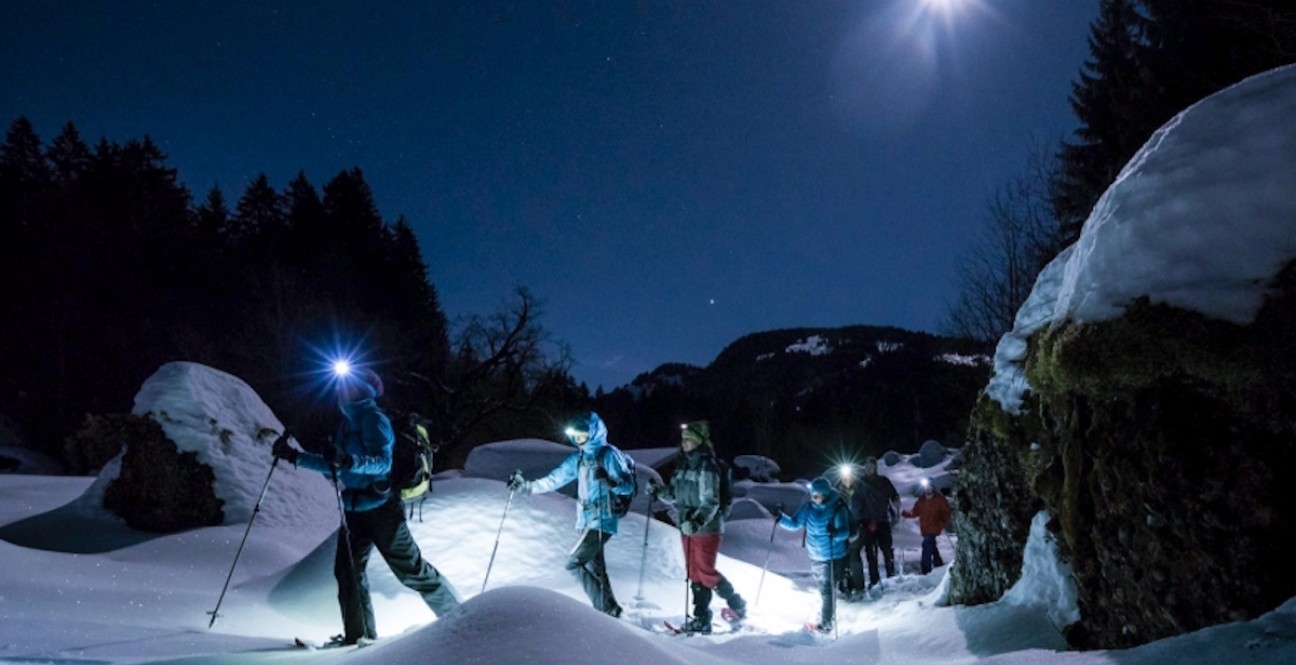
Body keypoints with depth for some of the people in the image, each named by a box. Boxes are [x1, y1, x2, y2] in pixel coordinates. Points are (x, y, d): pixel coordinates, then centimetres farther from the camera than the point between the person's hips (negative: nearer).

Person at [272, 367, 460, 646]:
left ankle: (457, 615, 13)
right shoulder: (349, 421, 13)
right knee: (347, 569, 3)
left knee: (411, 570, -2)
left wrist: (351, 461, -41)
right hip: (354, 509, 9)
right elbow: (334, 465, 19)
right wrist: (295, 456, 14)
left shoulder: (373, 418, -13)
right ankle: (360, 634, 12)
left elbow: (383, 462, -24)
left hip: (380, 506, -8)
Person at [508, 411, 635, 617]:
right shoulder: (579, 457, 10)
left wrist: (610, 481, -37)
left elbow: (628, 486, -18)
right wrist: (527, 487, 4)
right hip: (587, 521, 8)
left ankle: (606, 608, -2)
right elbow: (554, 479, 12)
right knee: (595, 568, 13)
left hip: (602, 521, -8)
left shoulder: (609, 454, -12)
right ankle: (609, 608, 25)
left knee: (574, 564, -10)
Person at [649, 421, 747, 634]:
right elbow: (676, 495, 16)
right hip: (687, 526, 8)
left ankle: (737, 604, 17)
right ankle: (702, 618, 17)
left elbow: (710, 502, -22)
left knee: (706, 572, -4)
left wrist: (697, 521, -36)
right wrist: (659, 491, -1)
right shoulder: (683, 464, 9)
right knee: (694, 573, 10)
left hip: (706, 527, -8)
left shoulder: (707, 465, -15)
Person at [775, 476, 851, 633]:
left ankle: (825, 623, 6)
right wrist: (781, 518, -15)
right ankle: (826, 614, 41)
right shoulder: (808, 508, -3)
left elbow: (845, 532, -27)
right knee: (823, 587, 22)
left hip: (832, 557, -6)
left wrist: (835, 532, -48)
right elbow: (794, 524, 2)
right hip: (815, 556, 6)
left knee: (826, 589, -5)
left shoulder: (837, 509, -19)